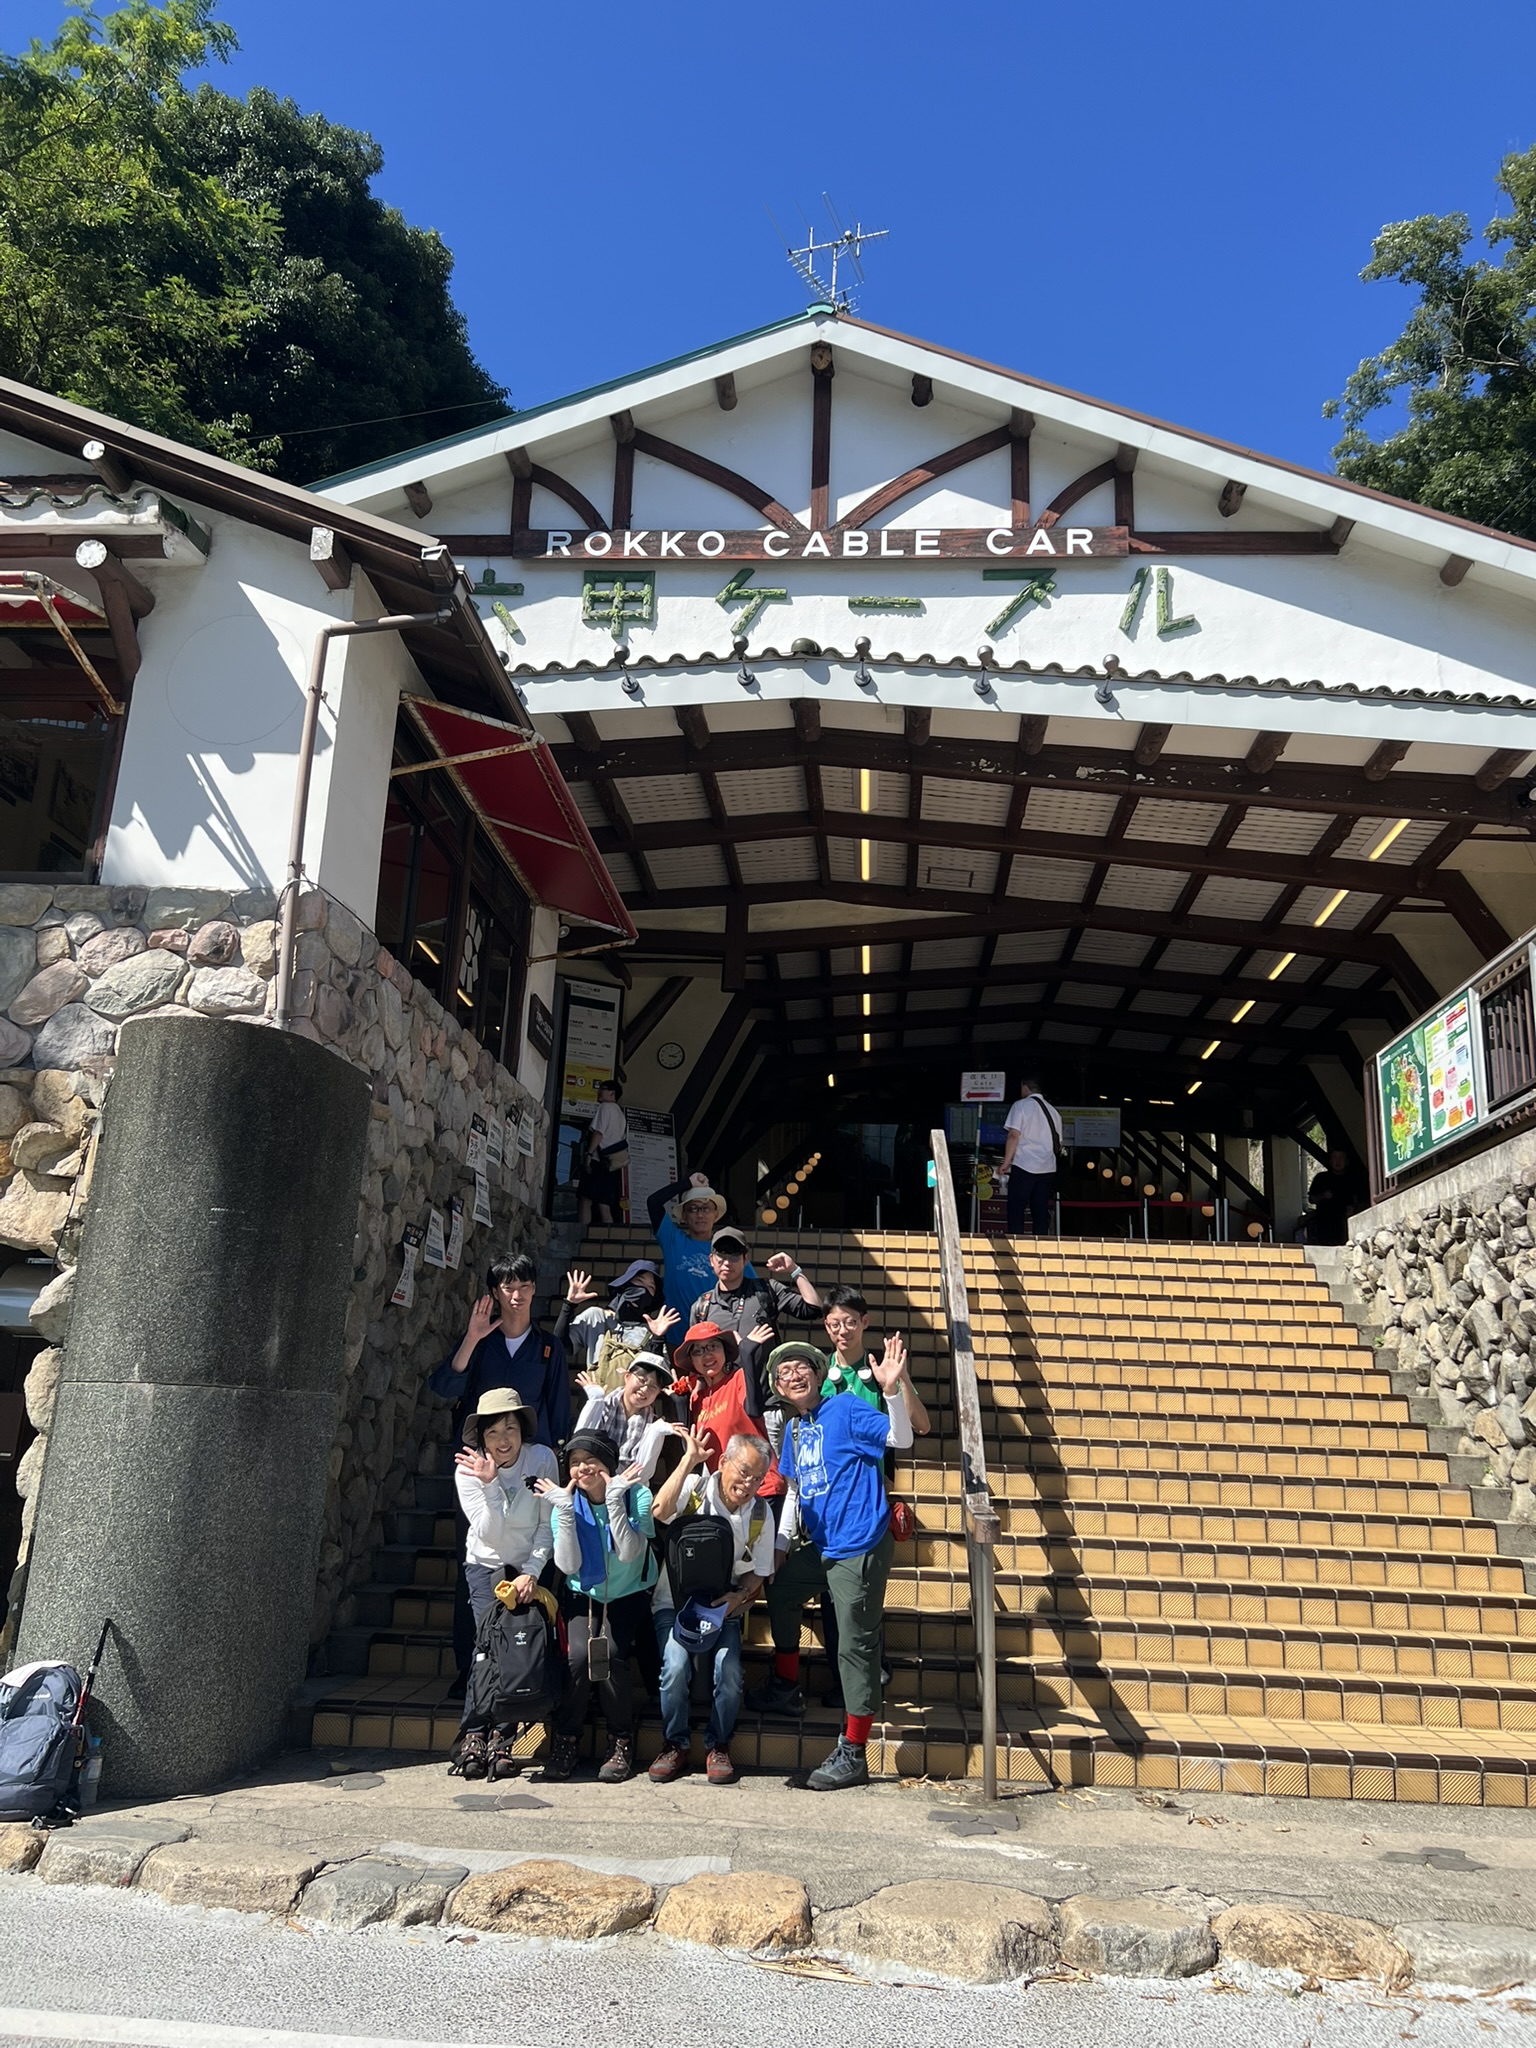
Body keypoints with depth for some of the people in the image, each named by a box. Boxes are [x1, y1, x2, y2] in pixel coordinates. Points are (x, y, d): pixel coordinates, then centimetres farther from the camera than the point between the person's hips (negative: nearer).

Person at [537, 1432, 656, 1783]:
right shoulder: (566, 1502, -6)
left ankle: (622, 1742, -5)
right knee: (580, 1654, -25)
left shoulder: (636, 1496, -13)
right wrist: (565, 1511, -26)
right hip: (583, 1596, 2)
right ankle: (565, 1740, -4)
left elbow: (629, 1553, -25)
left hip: (628, 1597, -1)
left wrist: (614, 1501, -32)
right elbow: (568, 1566, -16)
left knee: (611, 1655, -26)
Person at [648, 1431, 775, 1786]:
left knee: (729, 1670, -23)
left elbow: (758, 1571, 8)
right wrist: (689, 1458, -31)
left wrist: (740, 1596, -14)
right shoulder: (694, 1488, -10)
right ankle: (674, 1745, -1)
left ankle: (718, 1747, 2)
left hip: (724, 1606, 2)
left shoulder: (761, 1514, 0)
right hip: (675, 1601, -2)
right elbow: (660, 1511, -32)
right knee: (676, 1666, -26)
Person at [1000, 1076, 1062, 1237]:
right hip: (1047, 1169, 5)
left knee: (1016, 1212, 0)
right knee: (1041, 1213, 8)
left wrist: (1006, 1163, -8)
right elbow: (1058, 1145, 16)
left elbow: (1014, 1135, -11)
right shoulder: (1052, 1111, 13)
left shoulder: (1020, 1106, -2)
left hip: (1023, 1166, -5)